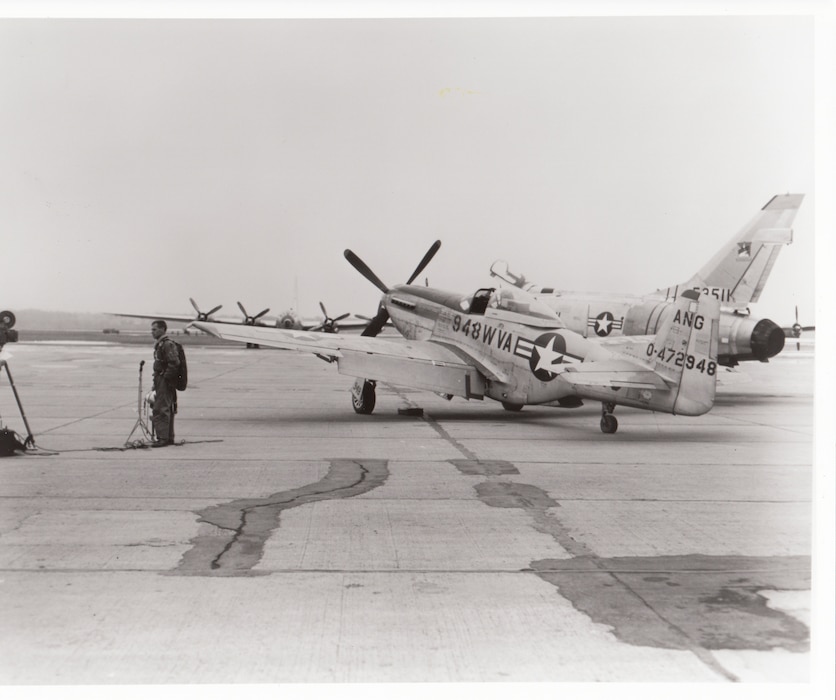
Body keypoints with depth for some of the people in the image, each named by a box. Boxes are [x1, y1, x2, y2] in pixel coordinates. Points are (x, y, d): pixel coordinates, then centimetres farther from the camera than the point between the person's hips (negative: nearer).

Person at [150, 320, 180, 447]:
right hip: (160, 380, 10)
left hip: (165, 381, -10)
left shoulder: (168, 344, -15)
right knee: (167, 410, 14)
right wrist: (156, 382, 19)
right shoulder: (160, 344, 17)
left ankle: (162, 438, -10)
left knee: (160, 410, -11)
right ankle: (169, 438, 20)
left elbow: (174, 363, -24)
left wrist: (166, 378, -20)